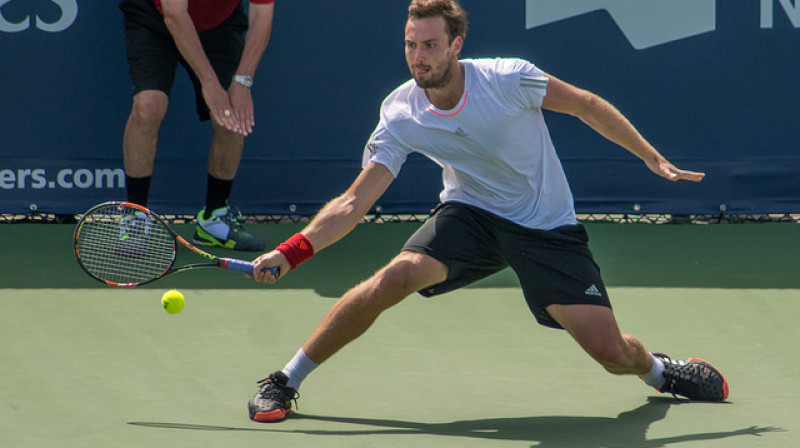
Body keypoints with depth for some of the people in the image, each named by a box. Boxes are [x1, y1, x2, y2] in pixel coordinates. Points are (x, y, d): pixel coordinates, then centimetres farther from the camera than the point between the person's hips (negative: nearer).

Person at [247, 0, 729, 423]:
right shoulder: (400, 118, -15)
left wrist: (654, 159, -1)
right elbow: (353, 203, -17)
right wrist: (291, 252, -30)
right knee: (394, 277, -27)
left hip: (549, 228, -1)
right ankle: (285, 381, -13)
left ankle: (658, 369, 29)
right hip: (471, 215, 1)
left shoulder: (509, 79, -22)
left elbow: (588, 106, -5)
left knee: (612, 352, -11)